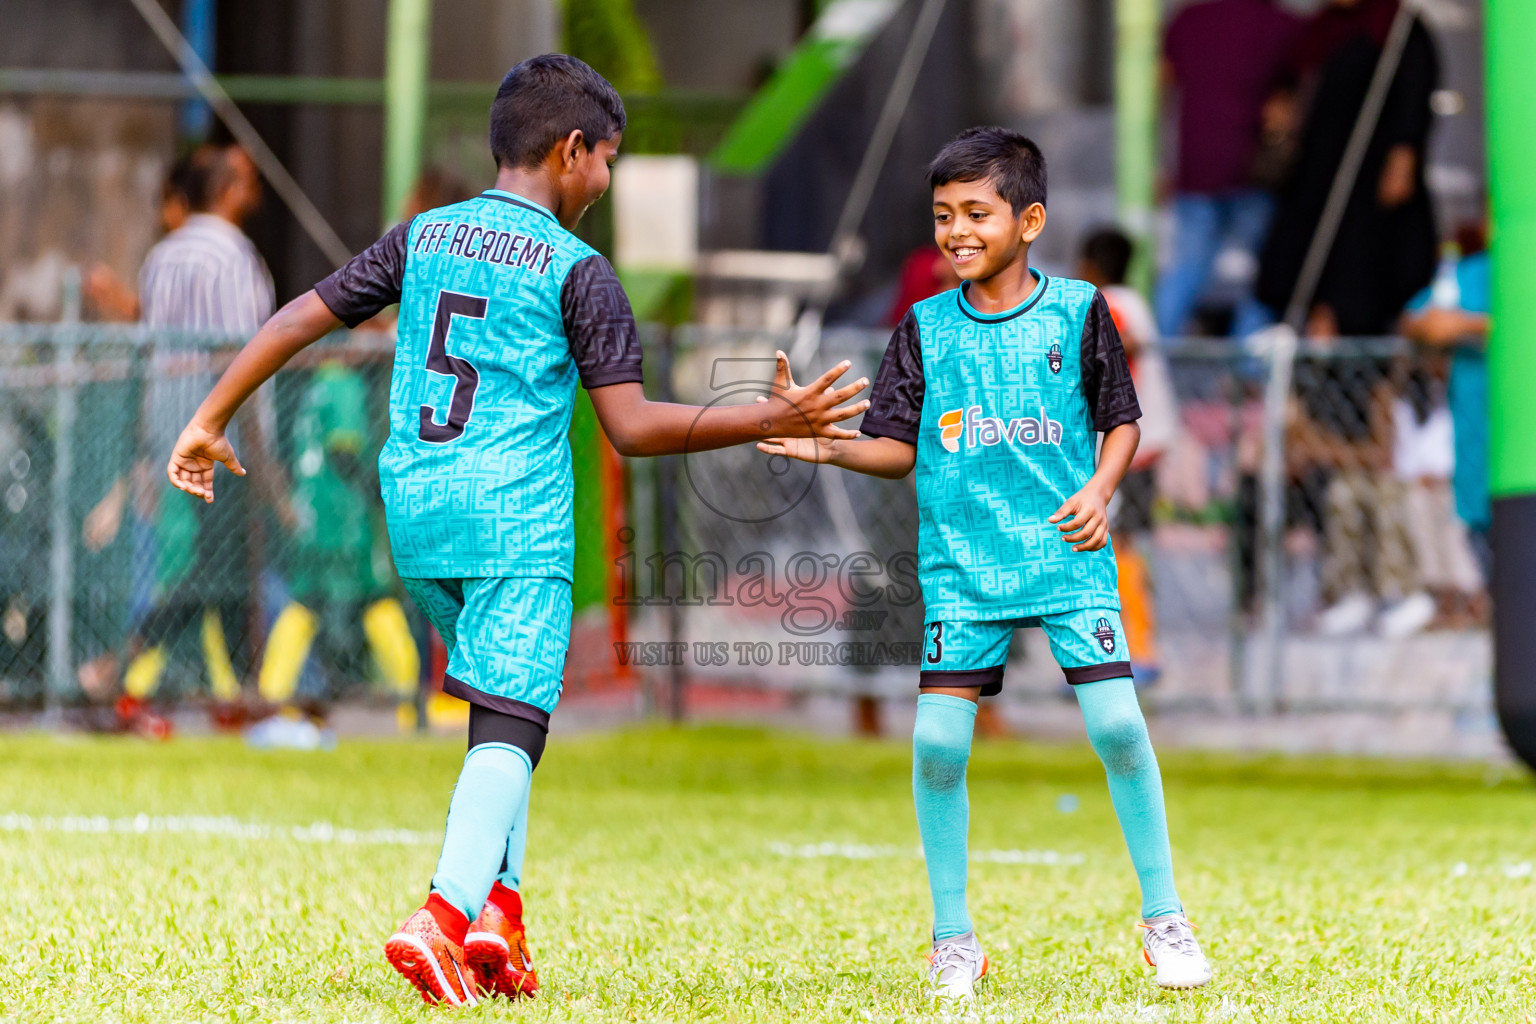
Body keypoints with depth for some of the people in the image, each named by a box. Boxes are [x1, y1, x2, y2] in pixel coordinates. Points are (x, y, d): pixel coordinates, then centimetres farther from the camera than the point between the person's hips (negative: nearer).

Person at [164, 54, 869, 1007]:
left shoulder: (424, 237, 11)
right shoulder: (577, 270, -5)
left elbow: (297, 320, 11)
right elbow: (632, 426, -10)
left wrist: (210, 420, 21)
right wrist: (768, 421, -7)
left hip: (415, 512, 6)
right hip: (515, 519, -6)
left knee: (503, 704, 21)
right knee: (510, 729, -9)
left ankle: (496, 907, 11)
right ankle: (443, 918, -28)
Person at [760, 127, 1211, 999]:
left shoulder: (1077, 309, 2)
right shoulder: (927, 328, 6)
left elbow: (1121, 420, 8)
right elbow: (898, 448, 6)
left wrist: (1100, 488, -10)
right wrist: (826, 447, -12)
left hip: (1068, 553, -2)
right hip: (963, 565, 2)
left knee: (1116, 723, -11)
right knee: (938, 739, -8)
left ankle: (1165, 918, 6)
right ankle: (954, 937, 7)